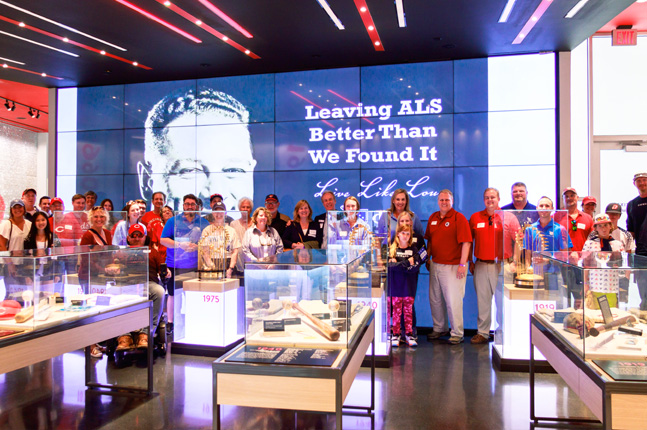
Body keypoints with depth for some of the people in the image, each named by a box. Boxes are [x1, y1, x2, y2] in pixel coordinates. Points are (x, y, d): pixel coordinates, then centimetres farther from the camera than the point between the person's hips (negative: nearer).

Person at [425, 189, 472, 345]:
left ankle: (457, 333, 10)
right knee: (435, 299, 13)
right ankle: (439, 329, 27)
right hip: (435, 265, 7)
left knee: (453, 300, -3)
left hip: (453, 266, -6)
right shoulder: (433, 218, 11)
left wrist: (462, 264, -18)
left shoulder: (459, 218, -9)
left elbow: (466, 242, -14)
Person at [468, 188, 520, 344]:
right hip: (481, 265, 2)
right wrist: (470, 262, 9)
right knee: (482, 299, 7)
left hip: (502, 265, -2)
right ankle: (482, 333, 16)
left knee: (502, 300, 4)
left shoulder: (509, 217, 1)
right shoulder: (475, 218, 8)